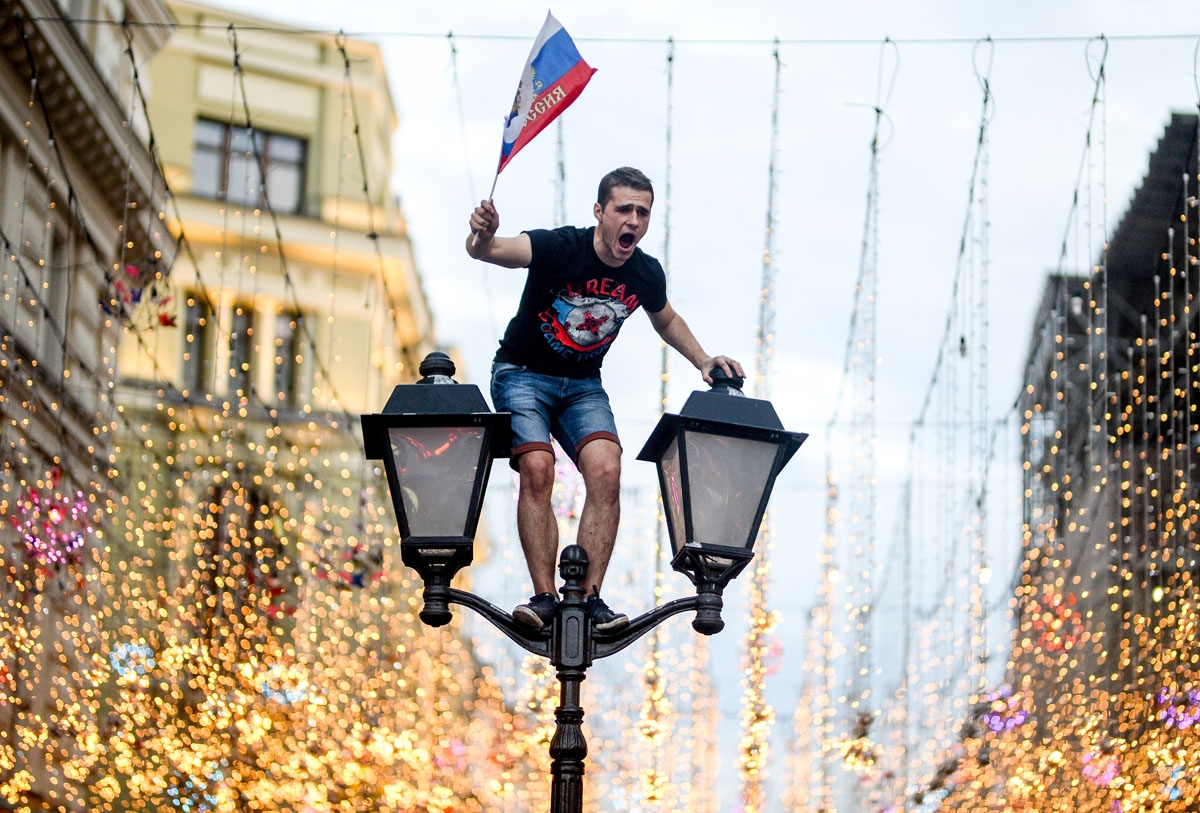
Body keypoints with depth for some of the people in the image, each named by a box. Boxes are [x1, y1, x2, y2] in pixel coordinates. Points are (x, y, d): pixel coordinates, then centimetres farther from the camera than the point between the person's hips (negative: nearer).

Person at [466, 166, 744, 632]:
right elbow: (489, 252, -39)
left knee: (606, 471, -20)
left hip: (583, 385, 4)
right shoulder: (560, 248, -22)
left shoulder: (646, 274, -6)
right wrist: (484, 237, -62)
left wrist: (702, 359, 5)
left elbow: (666, 320, 18)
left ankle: (589, 597, -15)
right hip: (523, 374, -4)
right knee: (537, 469, -25)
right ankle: (544, 596, -21)